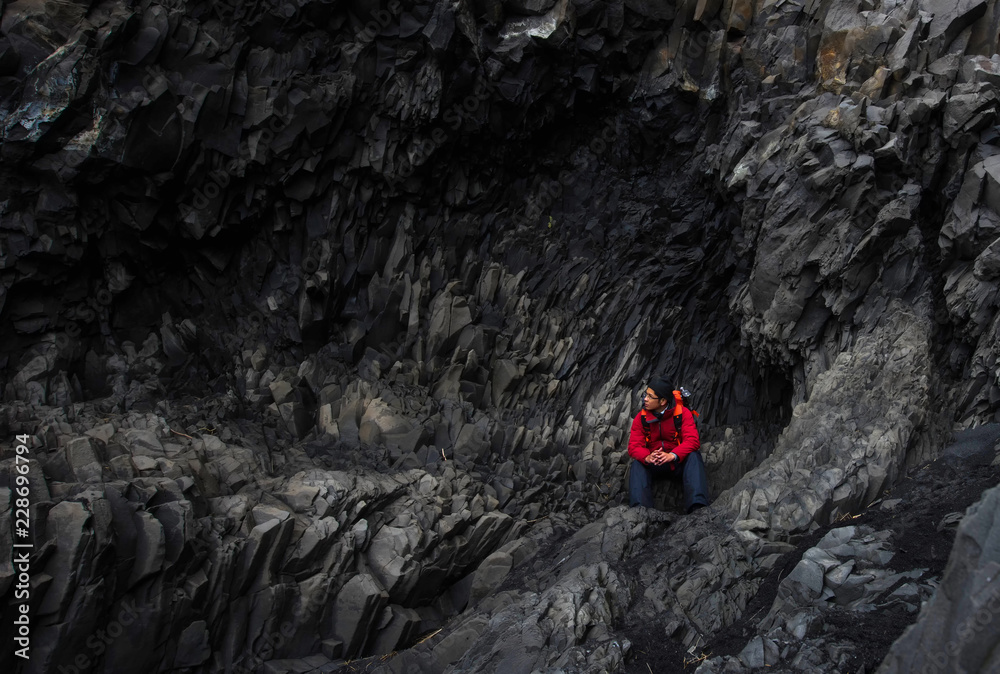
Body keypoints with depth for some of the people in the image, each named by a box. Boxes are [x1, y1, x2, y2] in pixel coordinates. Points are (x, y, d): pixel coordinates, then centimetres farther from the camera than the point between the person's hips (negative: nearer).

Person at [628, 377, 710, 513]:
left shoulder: (682, 413, -10)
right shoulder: (641, 418, -4)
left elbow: (692, 440, -21)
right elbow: (634, 446, -11)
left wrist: (672, 455, -40)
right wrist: (647, 457, -36)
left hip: (678, 462, -1)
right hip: (653, 465, 1)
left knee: (693, 456, -31)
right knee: (637, 463, -29)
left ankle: (697, 506, -44)